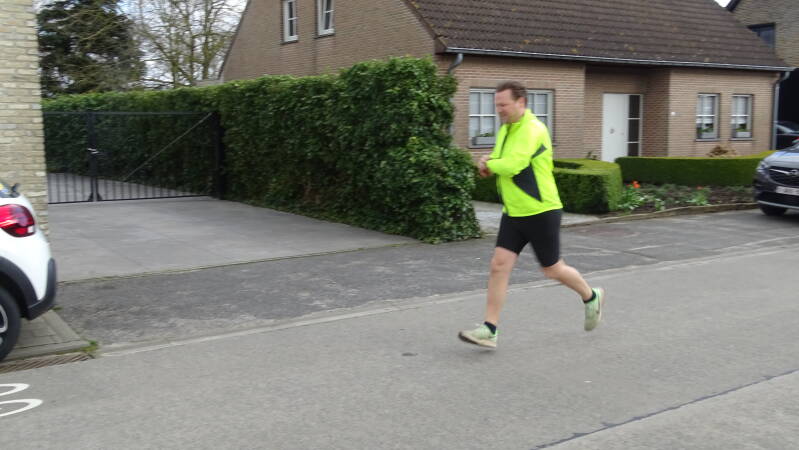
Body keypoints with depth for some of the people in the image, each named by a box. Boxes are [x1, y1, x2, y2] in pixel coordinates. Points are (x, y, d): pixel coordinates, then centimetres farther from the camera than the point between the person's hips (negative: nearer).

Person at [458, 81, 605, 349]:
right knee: (499, 266, -4)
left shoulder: (533, 130, -18)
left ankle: (591, 297, 36)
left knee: (552, 270, 8)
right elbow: (499, 160, 21)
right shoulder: (505, 130, 10)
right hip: (513, 213, 7)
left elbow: (513, 165, -30)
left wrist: (489, 164, -10)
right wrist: (489, 164, -3)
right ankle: (489, 331, -2)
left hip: (541, 213, -7)